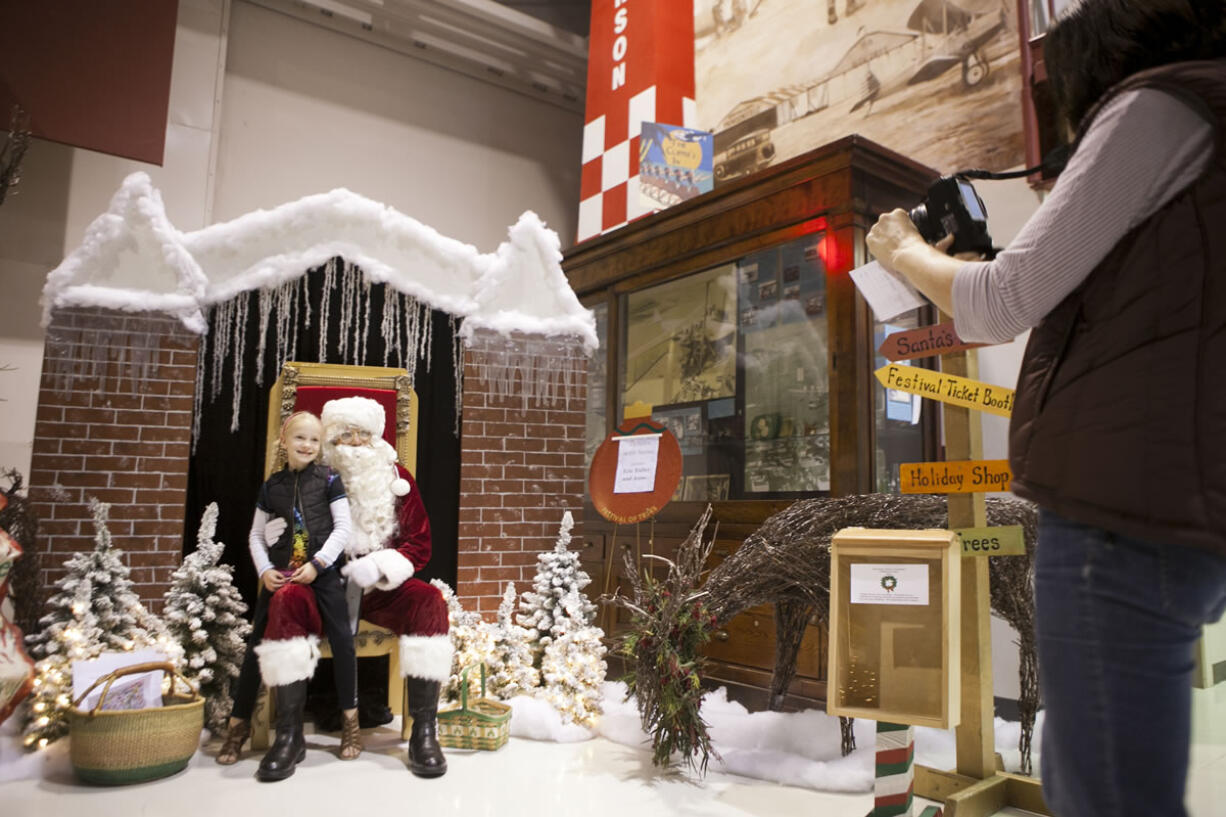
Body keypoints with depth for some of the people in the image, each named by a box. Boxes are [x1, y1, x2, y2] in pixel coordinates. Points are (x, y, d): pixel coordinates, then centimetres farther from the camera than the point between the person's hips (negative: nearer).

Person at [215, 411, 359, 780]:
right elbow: (256, 534, 13)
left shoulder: (329, 479, 2)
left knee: (342, 638, -11)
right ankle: (239, 722, 16)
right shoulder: (271, 486, 11)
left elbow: (343, 528, -2)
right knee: (256, 644, 1)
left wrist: (317, 563, -12)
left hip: (321, 572, -3)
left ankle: (350, 719, 1)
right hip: (279, 575, 3)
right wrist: (264, 570, -2)